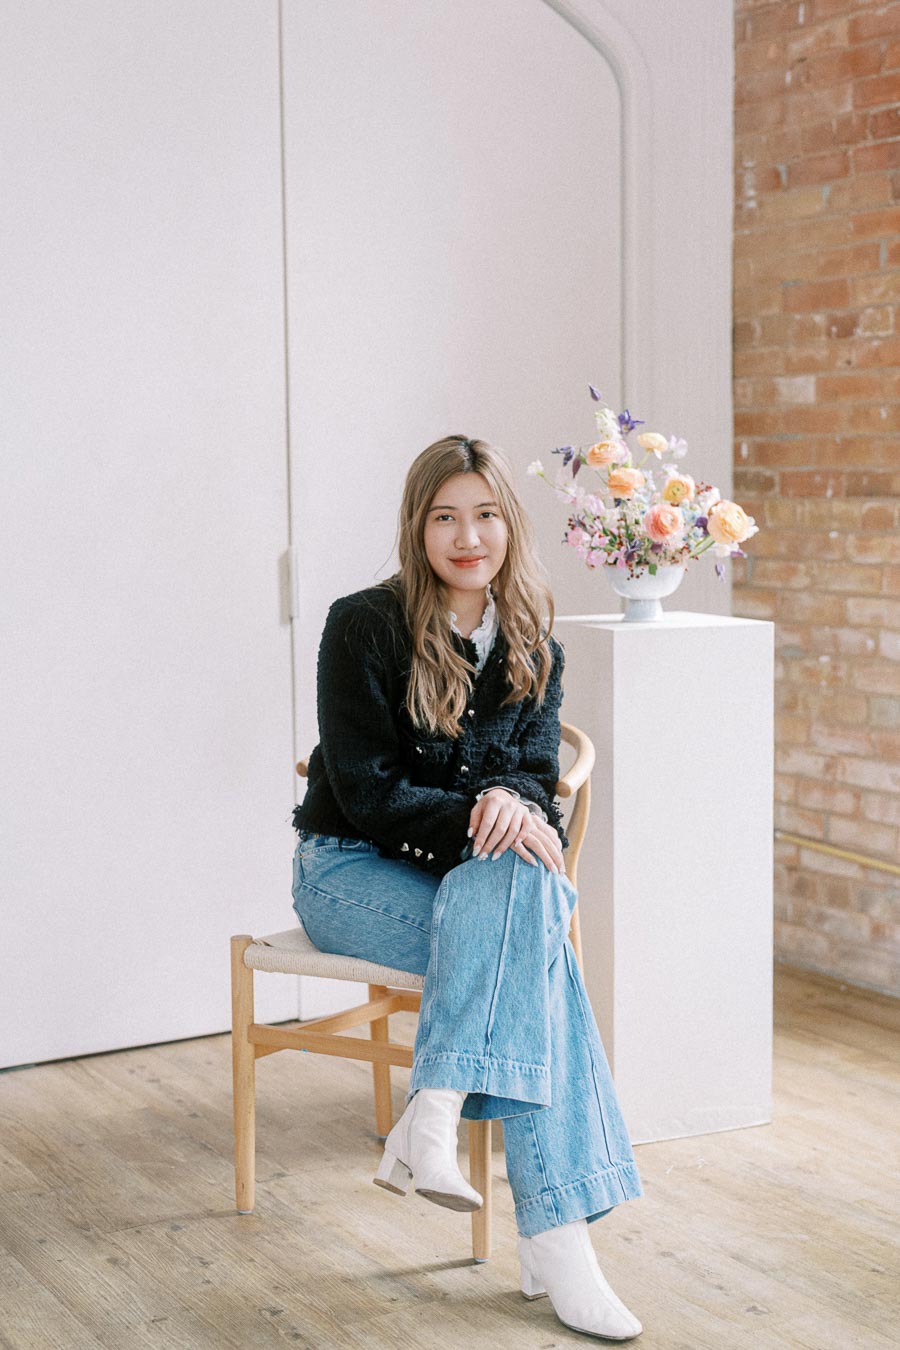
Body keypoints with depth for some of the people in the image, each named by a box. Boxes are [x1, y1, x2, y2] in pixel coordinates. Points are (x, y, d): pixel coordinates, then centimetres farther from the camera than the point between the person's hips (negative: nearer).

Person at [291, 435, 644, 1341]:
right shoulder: (364, 627, -11)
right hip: (351, 868, -4)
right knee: (528, 940, -31)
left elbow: (535, 768, 4)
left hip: (471, 866, 4)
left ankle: (430, 1120, -37)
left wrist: (515, 804, -21)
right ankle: (554, 1235, -35)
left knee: (522, 888, -34)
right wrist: (475, 819, -28)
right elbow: (366, 792, -14)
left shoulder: (533, 644, 4)